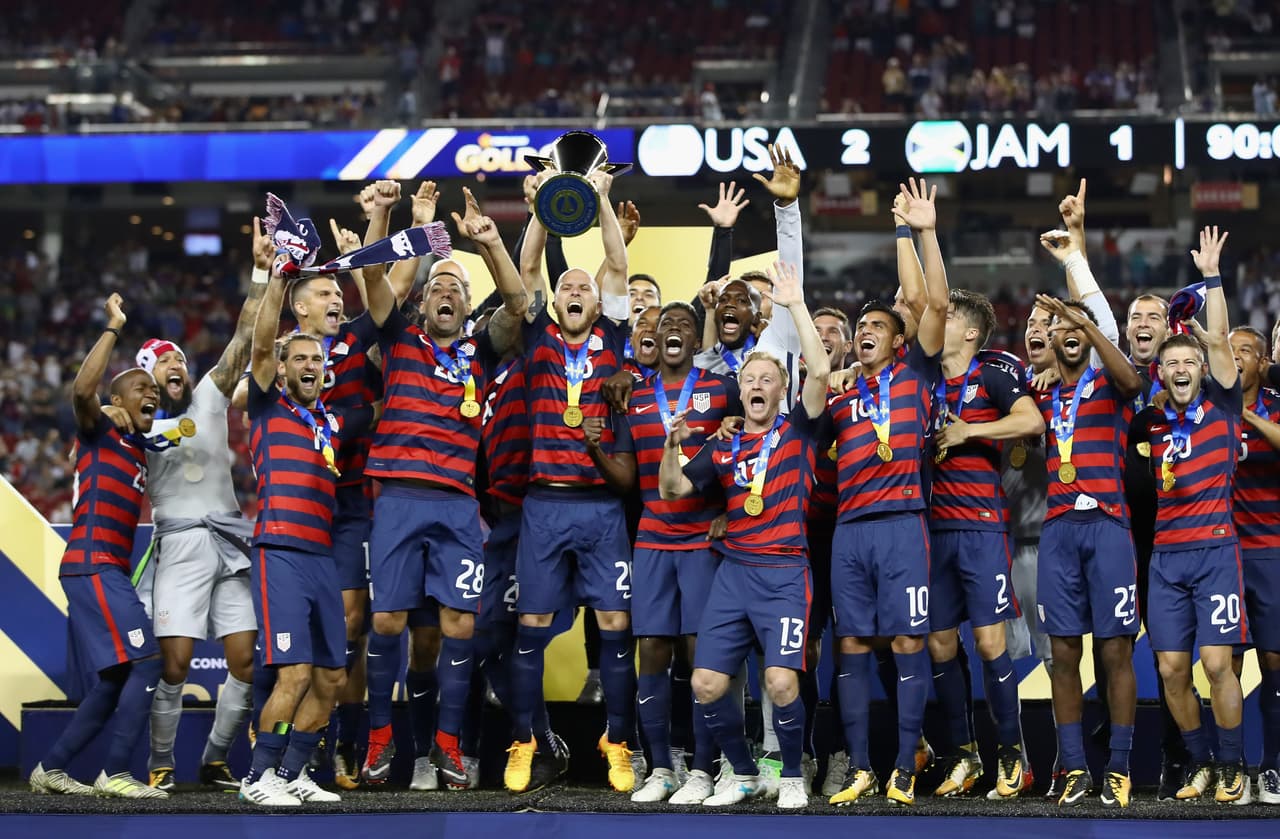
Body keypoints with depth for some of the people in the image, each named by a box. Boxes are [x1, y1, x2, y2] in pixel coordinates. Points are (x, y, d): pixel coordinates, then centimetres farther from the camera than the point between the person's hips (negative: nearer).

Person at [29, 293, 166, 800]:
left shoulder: (140, 451, 20)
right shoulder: (99, 432, -3)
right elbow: (82, 390, -23)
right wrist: (114, 328, -18)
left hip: (110, 570, 9)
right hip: (91, 565, -9)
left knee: (116, 679, 11)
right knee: (145, 662, -15)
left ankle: (51, 769, 16)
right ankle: (115, 774, -14)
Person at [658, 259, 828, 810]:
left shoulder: (797, 431, 4)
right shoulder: (722, 449, 14)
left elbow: (819, 371, -10)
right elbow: (671, 489, 8)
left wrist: (795, 305, -11)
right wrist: (673, 444, -10)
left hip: (784, 573, -4)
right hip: (733, 572, 4)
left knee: (781, 680, -20)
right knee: (706, 684, -4)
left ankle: (792, 778, 2)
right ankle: (744, 775, 17)